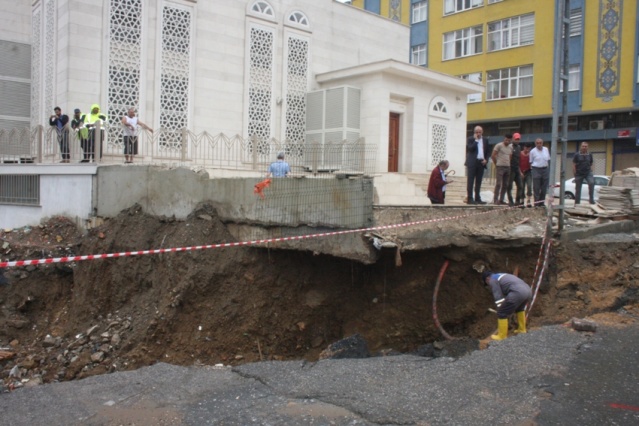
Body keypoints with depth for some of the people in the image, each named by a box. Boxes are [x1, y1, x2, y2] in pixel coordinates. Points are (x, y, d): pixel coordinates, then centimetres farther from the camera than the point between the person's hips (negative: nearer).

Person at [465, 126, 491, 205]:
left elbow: (488, 151, 17)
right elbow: (470, 148, -14)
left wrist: (486, 159, 2)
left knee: (478, 182, 8)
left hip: (481, 163, 5)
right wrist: (476, 140, -11)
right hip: (472, 163, -5)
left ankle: (477, 198, 12)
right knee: (470, 181, -5)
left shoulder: (485, 140, 14)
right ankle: (469, 198, -5)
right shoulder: (470, 139, 1)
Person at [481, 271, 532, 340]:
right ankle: (522, 329, 46)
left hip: (518, 292, -9)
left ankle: (502, 336, 13)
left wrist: (501, 310, 9)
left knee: (502, 313, 4)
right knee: (520, 308, 38)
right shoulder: (503, 276, 36)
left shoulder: (492, 280, 10)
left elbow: (498, 297, 3)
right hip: (528, 290, 9)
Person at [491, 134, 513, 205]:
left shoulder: (511, 147, 16)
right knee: (498, 184, -9)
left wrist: (509, 164, 12)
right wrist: (496, 164, -1)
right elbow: (493, 156, -6)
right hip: (500, 167, -7)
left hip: (508, 167, 7)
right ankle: (495, 200, -6)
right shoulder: (499, 145, -4)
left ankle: (501, 200, 12)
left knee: (505, 185, 6)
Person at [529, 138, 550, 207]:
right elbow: (531, 162, 3)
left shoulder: (546, 149, 10)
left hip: (545, 169, 4)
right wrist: (533, 168, -3)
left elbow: (549, 159, 18)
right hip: (536, 170, -4)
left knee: (544, 188, 6)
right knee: (536, 188, -5)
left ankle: (541, 203, 14)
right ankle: (536, 203, -2)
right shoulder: (532, 151, -2)